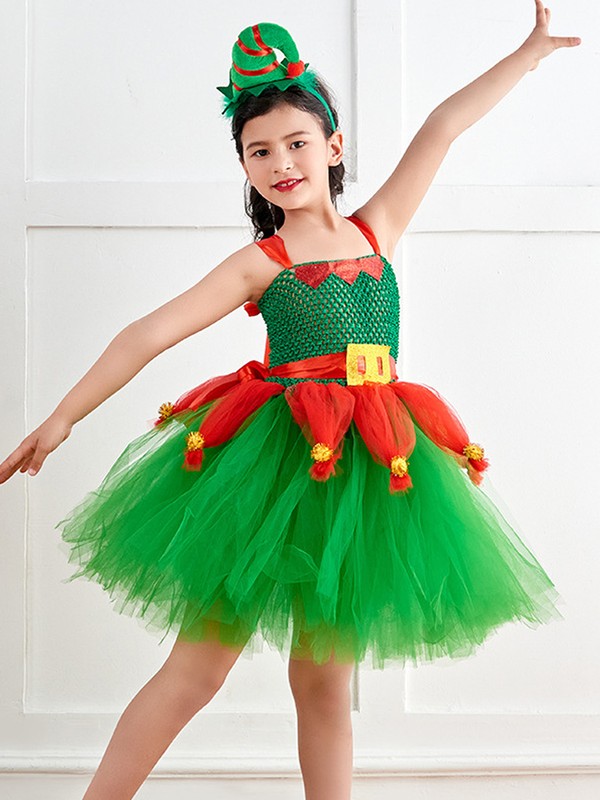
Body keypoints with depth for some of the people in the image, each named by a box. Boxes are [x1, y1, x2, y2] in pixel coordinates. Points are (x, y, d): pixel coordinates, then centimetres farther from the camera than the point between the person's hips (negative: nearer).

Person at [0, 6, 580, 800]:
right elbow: (150, 334, -2)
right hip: (273, 466, -3)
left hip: (365, 472, 3)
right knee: (198, 668, 1)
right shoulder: (258, 264, 0)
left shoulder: (376, 230, 9)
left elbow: (442, 126, 10)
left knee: (325, 681, 10)